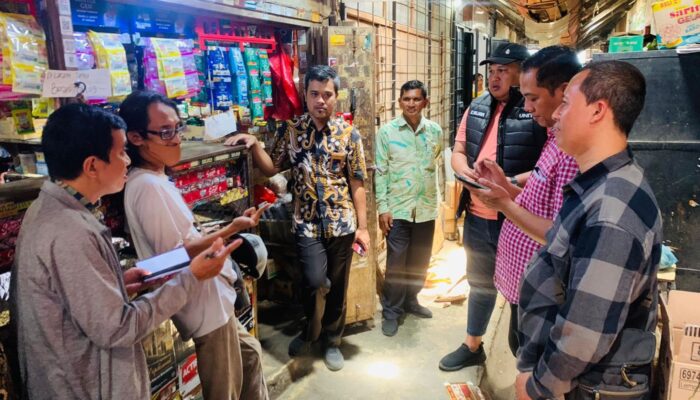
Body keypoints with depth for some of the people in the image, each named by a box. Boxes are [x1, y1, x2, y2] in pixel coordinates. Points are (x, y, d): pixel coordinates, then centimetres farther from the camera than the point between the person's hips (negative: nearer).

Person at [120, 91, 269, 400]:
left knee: (249, 352, 27)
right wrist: (230, 230, -27)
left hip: (211, 297, 10)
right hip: (205, 304, -10)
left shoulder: (155, 180, 7)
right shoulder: (149, 186, -24)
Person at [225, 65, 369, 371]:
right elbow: (271, 168, 8)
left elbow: (357, 184, 0)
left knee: (337, 286, 11)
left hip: (342, 223, 1)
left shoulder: (349, 135, -1)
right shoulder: (290, 131, 2)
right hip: (307, 223, 0)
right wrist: (254, 145, -10)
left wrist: (362, 226, -1)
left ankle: (332, 341, 34)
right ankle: (311, 328, 18)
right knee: (315, 281, -15)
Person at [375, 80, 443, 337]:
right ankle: (391, 311, 16)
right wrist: (382, 207, -9)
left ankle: (410, 300, 34)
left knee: (420, 260, 14)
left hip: (426, 208, 3)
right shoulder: (387, 132, -5)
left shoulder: (435, 131, 3)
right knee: (396, 262, 1)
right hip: (397, 208, -3)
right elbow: (380, 172, -5)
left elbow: (437, 164, 13)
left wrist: (432, 196, 11)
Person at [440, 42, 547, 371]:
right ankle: (472, 347, 40)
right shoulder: (477, 108, 9)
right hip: (477, 216, 6)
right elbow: (458, 152, 13)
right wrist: (466, 171, -7)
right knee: (479, 282, 21)